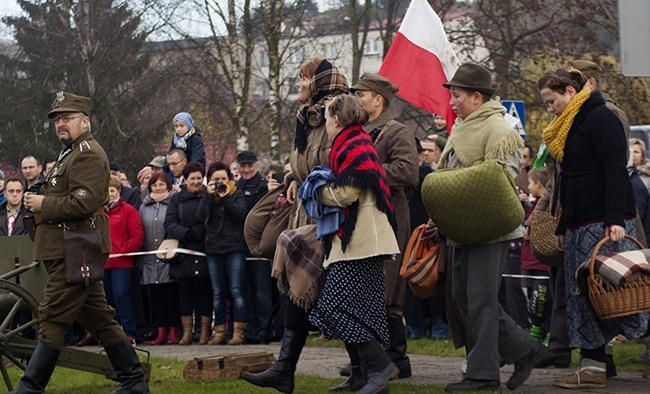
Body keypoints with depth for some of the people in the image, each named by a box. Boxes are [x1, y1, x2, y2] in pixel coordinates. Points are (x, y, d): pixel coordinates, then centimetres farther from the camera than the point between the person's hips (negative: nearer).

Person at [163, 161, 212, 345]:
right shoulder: (177, 199, 10)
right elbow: (169, 225, 0)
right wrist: (188, 234, -13)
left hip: (205, 253, -2)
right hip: (184, 253, 2)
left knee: (205, 292, -1)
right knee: (185, 292, 3)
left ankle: (205, 332, 4)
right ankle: (186, 332, 8)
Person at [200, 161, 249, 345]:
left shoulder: (237, 194, 7)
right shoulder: (207, 196, 13)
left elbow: (240, 214, -9)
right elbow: (200, 216, -4)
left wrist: (225, 197, -11)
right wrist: (209, 195, -8)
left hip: (235, 248, -3)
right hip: (213, 249, 3)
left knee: (236, 290, -8)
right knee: (218, 293, 4)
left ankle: (239, 332, -10)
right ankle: (219, 332, 6)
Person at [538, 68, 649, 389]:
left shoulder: (600, 119, -8)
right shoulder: (569, 128, 20)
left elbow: (615, 170, -17)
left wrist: (615, 218, -26)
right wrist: (563, 227, 21)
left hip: (605, 222, -10)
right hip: (579, 224, 10)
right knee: (579, 293, 5)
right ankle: (592, 366, 4)